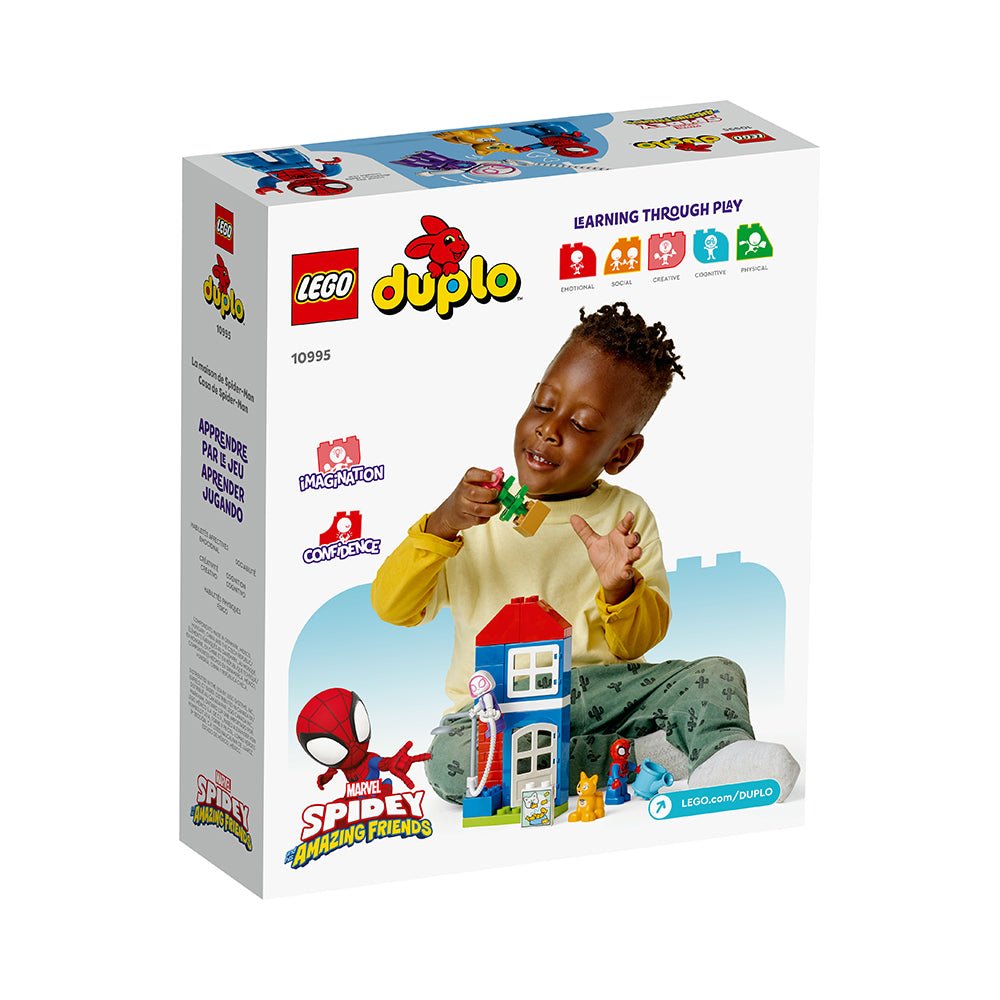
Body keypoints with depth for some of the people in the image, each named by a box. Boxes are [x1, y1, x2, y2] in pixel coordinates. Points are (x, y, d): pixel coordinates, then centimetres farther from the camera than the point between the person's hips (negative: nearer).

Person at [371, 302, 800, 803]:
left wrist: (620, 590, -19)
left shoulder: (626, 516, 7)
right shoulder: (474, 509, 6)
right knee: (451, 758, -34)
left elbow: (639, 642, 3)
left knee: (716, 676, -18)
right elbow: (392, 607, -2)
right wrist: (441, 526, -18)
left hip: (601, 690, 1)